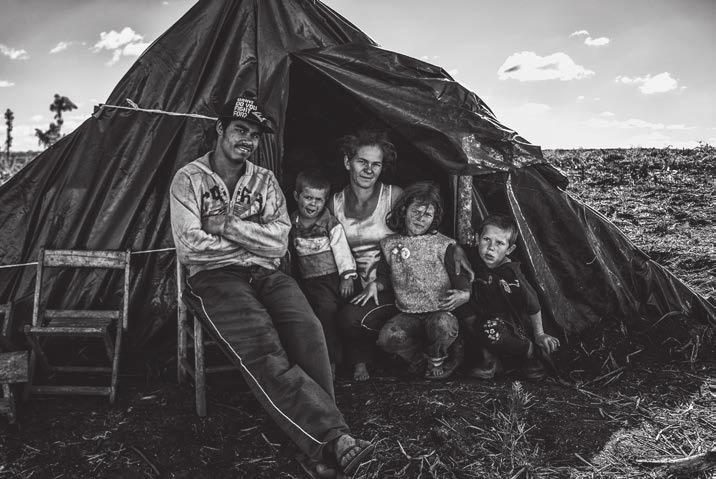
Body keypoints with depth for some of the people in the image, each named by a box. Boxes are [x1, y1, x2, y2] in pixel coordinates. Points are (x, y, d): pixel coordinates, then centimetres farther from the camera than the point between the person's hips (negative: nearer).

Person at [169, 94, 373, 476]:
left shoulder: (265, 180, 16)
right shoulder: (188, 179, 5)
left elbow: (278, 243, 3)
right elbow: (190, 249, -7)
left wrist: (230, 225, -9)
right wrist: (253, 238, -2)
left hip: (265, 275, 4)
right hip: (214, 278, -3)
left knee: (306, 329, -29)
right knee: (261, 347, -32)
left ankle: (319, 437, -29)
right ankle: (335, 437, -40)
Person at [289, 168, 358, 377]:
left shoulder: (330, 222, -1)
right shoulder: (292, 223, 9)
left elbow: (341, 248, -4)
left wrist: (347, 275, -10)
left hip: (330, 276, -4)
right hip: (306, 280, 4)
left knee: (327, 309, -22)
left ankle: (331, 360, -12)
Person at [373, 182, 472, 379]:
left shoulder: (444, 245, 1)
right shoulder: (389, 244, 8)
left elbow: (460, 278, 0)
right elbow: (384, 275, 19)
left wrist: (463, 295, -21)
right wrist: (374, 284, -3)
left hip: (440, 312, -2)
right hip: (408, 315, 2)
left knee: (442, 326, -37)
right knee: (387, 337, -28)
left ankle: (436, 360, -1)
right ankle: (420, 359, 4)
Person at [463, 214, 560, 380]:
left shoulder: (511, 275, -29)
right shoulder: (477, 261, -12)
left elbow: (533, 305, -16)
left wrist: (539, 334, -6)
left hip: (517, 327, -6)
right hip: (489, 318, 7)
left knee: (490, 330, -34)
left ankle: (531, 353, -4)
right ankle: (490, 359, -2)